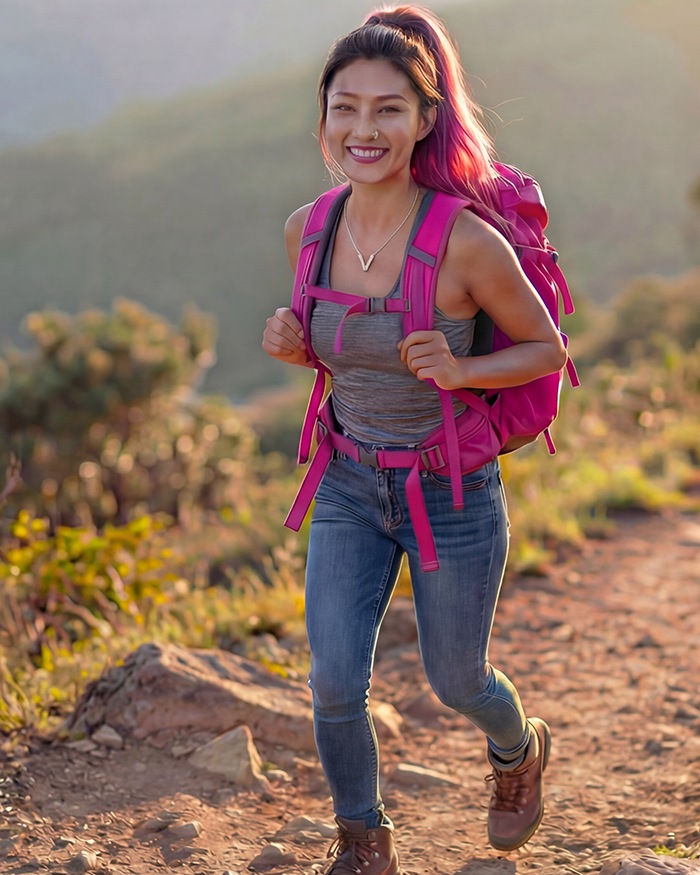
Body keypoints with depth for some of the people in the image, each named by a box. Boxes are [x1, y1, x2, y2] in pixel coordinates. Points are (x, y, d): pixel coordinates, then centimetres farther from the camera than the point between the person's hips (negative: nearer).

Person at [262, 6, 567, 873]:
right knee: (334, 683, -4)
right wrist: (289, 342, -13)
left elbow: (547, 349, -10)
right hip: (351, 485, 3)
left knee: (454, 680, 16)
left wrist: (459, 369, -28)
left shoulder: (467, 240, -25)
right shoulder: (309, 230, -9)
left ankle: (518, 748, 53)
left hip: (453, 497, -3)